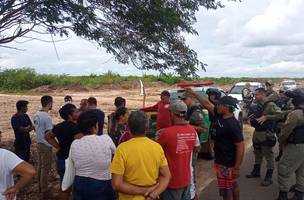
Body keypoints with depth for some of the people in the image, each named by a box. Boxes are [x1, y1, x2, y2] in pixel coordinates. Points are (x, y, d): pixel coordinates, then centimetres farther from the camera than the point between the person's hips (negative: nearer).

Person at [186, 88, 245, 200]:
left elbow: (240, 146, -24)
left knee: (226, 191, 5)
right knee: (233, 186, 25)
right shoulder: (220, 116, -1)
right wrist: (194, 93, 12)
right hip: (221, 160, 8)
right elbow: (207, 104, 10)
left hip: (227, 164, -8)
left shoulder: (233, 125, -25)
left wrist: (237, 167, -23)